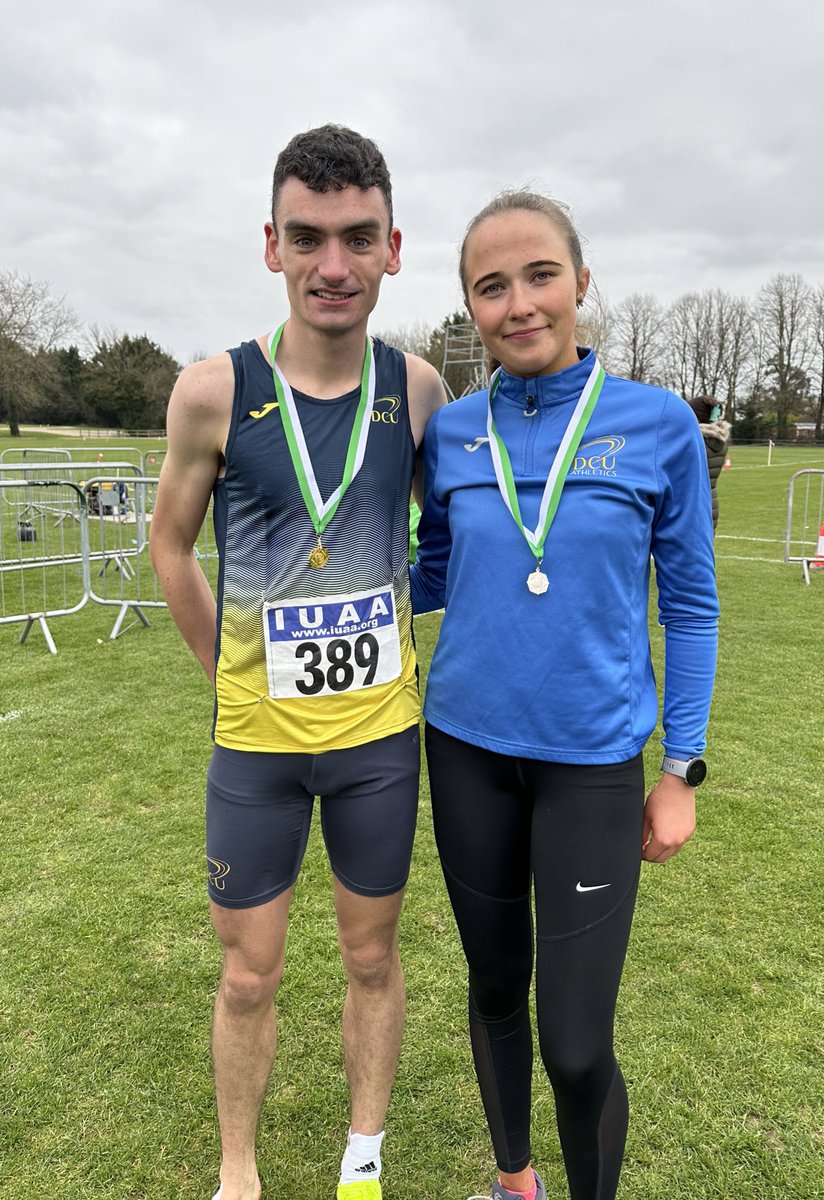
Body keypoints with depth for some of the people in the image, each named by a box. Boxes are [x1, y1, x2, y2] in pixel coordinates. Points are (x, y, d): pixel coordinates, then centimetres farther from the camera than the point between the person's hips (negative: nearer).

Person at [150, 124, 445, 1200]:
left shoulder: (416, 388, -5)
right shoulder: (214, 392, -11)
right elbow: (171, 546, 2)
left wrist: (394, 657, 7)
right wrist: (233, 677, 3)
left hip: (382, 735, 2)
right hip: (255, 743, -1)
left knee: (373, 958, 18)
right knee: (249, 976, 14)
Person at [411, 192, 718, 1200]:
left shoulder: (657, 425, -6)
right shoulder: (450, 432, 0)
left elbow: (690, 605, -1)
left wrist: (681, 771, -1)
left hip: (592, 763, -2)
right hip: (469, 749, 3)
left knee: (577, 1042, 0)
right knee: (495, 984, 19)